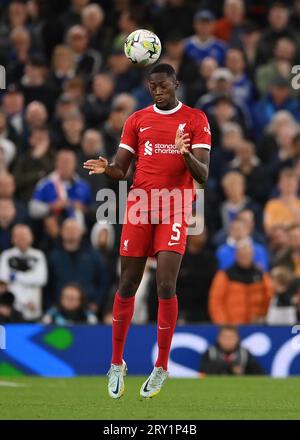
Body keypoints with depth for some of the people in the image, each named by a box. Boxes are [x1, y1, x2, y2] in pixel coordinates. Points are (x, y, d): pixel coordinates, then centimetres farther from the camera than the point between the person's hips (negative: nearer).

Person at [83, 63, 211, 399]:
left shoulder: (195, 120, 2)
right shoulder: (137, 120, 10)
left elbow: (202, 176, -4)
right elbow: (120, 170, 10)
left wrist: (186, 154, -24)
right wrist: (106, 168, -14)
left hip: (175, 208, -3)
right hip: (139, 205, 3)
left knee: (166, 287, -13)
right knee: (127, 285, 3)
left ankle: (161, 368, -2)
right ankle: (117, 363, 16)